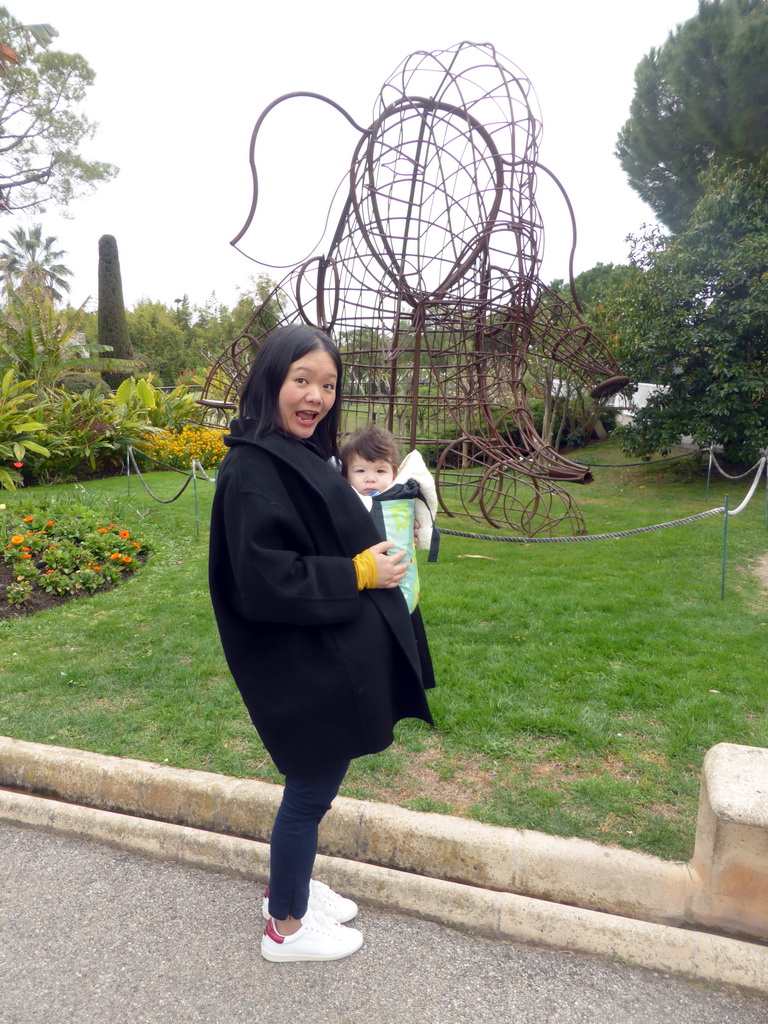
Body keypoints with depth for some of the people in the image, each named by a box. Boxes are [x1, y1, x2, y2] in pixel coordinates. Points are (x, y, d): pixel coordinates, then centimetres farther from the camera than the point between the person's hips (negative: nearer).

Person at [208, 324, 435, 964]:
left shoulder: (300, 455, 8)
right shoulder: (253, 469, -21)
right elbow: (263, 580, -26)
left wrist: (377, 556, 5)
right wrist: (358, 573, -19)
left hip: (330, 658, 9)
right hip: (302, 669, -9)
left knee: (315, 784, 23)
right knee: (312, 789, 9)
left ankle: (290, 886, 46)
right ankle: (286, 927, 34)